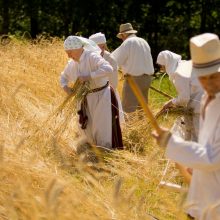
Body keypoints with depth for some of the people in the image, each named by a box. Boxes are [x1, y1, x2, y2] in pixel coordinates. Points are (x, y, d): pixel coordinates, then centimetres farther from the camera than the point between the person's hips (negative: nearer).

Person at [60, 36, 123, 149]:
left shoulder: (92, 57, -20)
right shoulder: (72, 64, 2)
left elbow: (108, 69, -36)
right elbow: (64, 76, 21)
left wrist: (88, 77, -35)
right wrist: (65, 86, -2)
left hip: (102, 97, -8)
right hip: (87, 98, 8)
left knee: (102, 129, -7)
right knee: (87, 128, 12)